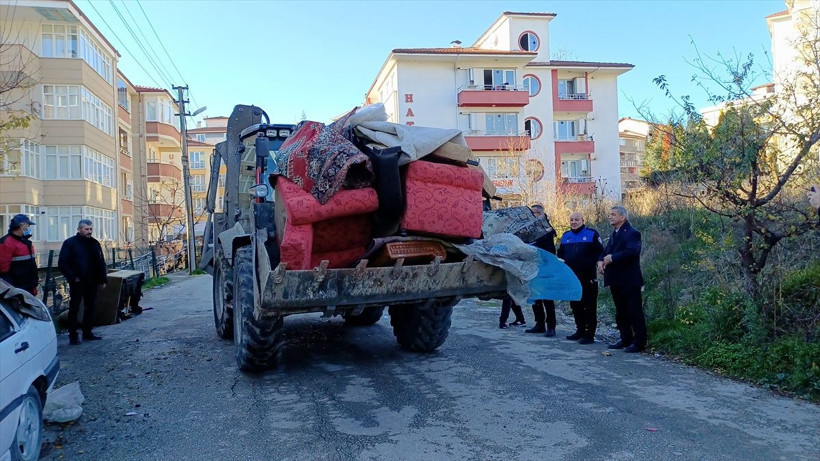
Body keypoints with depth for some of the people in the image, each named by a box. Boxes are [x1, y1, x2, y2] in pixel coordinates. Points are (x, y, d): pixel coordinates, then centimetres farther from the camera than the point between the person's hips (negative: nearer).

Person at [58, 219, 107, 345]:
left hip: (92, 282, 5)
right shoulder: (70, 243, -4)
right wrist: (72, 277, -13)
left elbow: (101, 263, 16)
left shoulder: (95, 243, 12)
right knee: (74, 308, 0)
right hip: (77, 282, -5)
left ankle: (87, 332, 19)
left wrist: (102, 280, 10)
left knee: (91, 307, 9)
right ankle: (73, 335, 6)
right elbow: (62, 263, -7)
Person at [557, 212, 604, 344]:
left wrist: (592, 262, -17)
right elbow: (560, 254, 21)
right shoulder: (565, 236, 14)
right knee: (575, 305, 12)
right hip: (571, 277, 6)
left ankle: (590, 334, 1)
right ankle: (580, 330, 24)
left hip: (588, 277, -5)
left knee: (589, 306, -3)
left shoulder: (591, 234, -1)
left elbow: (600, 252, -5)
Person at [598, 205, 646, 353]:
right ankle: (625, 339, 23)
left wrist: (612, 258, -20)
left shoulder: (632, 233, -10)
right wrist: (601, 260, -4)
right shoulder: (614, 234, 19)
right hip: (616, 280, 9)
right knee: (620, 312, 14)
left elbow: (631, 251, -25)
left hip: (629, 280, -9)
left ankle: (639, 342, 3)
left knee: (634, 312, -3)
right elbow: (606, 251, 17)